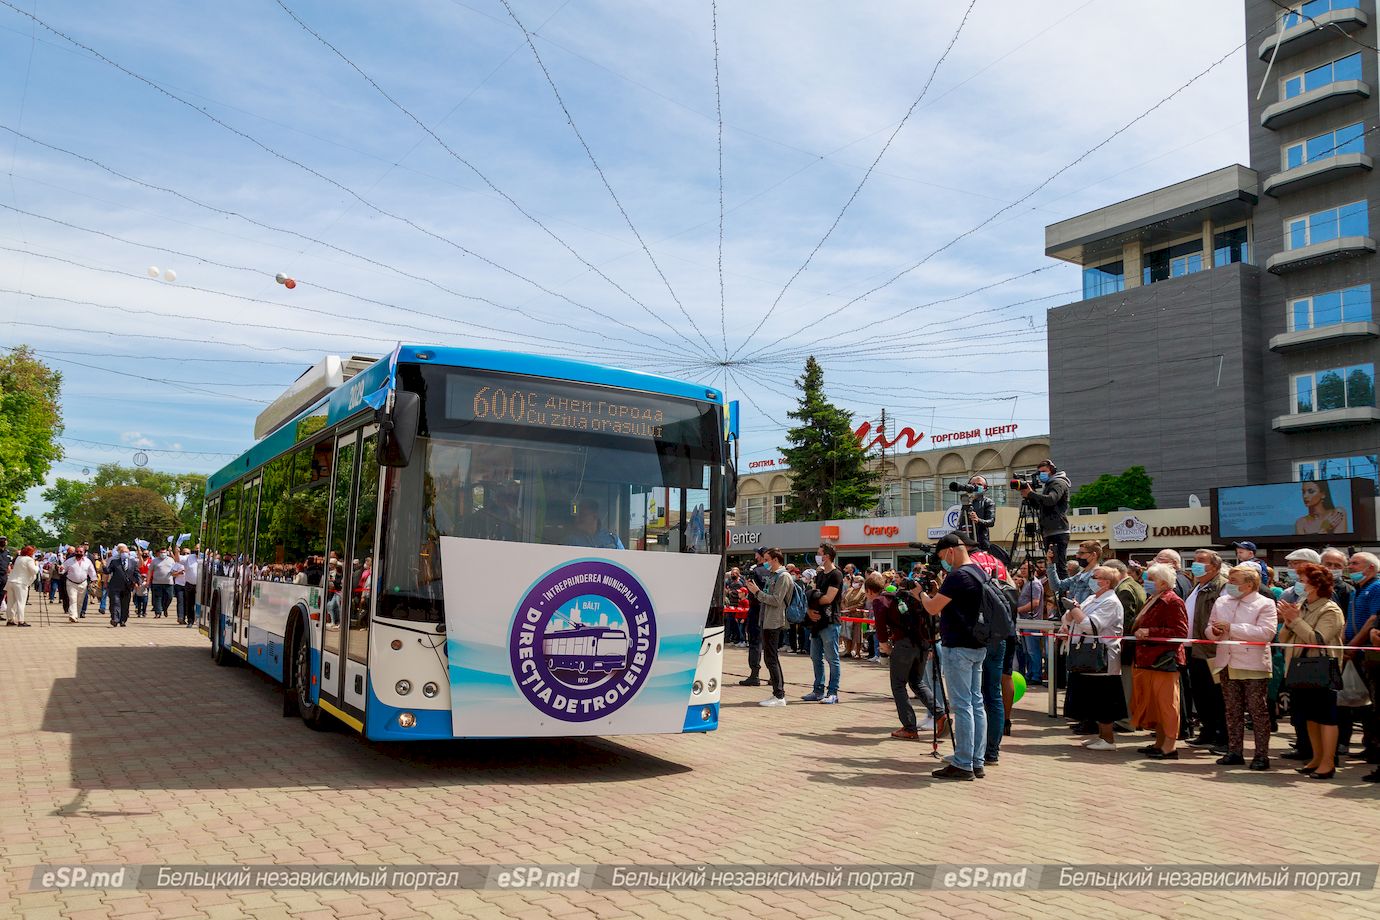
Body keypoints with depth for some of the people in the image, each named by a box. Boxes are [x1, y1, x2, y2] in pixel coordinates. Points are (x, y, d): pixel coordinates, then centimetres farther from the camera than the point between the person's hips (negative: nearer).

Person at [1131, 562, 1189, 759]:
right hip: (1148, 659, 10)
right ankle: (1159, 743, 22)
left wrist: (1150, 632, -21)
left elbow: (1180, 632, -20)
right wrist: (1139, 632, 13)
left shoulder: (1172, 601, -12)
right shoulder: (1153, 600, 19)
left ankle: (1169, 746, 1)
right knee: (1152, 703, 14)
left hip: (1163, 659, -10)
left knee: (1165, 702, -5)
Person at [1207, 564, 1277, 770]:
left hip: (1253, 666, -6)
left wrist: (1231, 628, -19)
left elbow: (1266, 632, -19)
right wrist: (1214, 631, -6)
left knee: (1259, 711, 2)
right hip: (1227, 665, 6)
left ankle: (1261, 755, 8)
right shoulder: (1221, 602, 14)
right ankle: (1235, 752, 18)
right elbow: (1210, 628, 19)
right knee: (1232, 712, 10)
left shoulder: (1265, 604, -5)